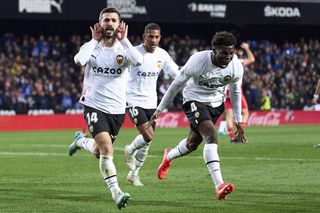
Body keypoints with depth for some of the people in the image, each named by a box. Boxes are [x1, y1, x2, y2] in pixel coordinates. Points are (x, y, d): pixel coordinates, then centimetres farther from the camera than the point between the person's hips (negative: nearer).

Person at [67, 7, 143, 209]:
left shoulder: (124, 48, -4)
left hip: (117, 109, 3)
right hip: (95, 106, -3)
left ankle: (81, 140, 50)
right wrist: (95, 41, -17)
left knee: (99, 152, 17)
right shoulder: (92, 47, -5)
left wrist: (123, 40, -19)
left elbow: (138, 61, -27)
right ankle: (116, 193, -17)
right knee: (107, 149, -22)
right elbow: (79, 60, -28)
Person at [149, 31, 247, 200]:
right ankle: (219, 186, -35)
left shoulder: (236, 67, -16)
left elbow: (235, 93, 4)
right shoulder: (198, 61, -27)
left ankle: (169, 156, 51)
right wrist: (160, 109, -7)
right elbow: (177, 83, -12)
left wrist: (238, 121, 8)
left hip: (216, 104, 5)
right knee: (211, 136, -27)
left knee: (192, 144, 16)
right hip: (194, 101, -5)